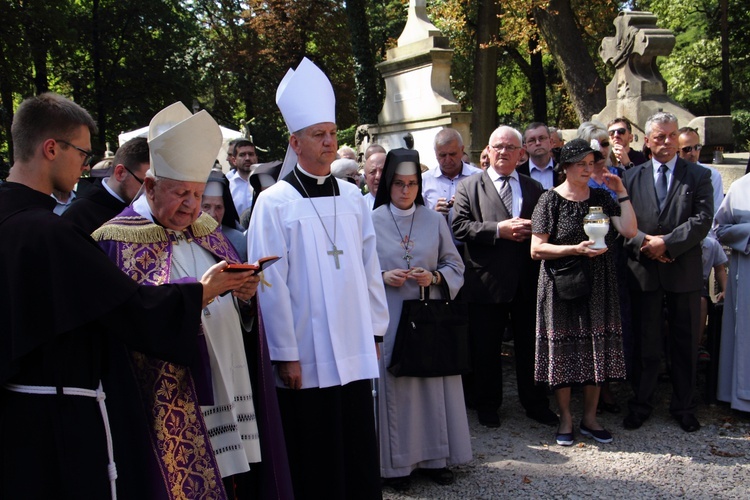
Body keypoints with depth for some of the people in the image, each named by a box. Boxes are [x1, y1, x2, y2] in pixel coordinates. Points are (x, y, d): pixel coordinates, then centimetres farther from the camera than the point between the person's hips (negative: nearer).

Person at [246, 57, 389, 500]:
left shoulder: (352, 197, 8)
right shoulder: (275, 202, -7)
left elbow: (369, 268, 11)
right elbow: (272, 284, -9)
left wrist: (375, 330, 9)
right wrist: (285, 355, -11)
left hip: (355, 352, 4)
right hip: (306, 356, -4)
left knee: (360, 455, 11)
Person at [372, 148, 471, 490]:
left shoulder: (435, 221, 5)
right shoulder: (371, 221, -2)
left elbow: (455, 266, 8)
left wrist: (435, 277, -11)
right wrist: (383, 277, -14)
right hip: (388, 317, -2)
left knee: (433, 383, 6)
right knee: (394, 386, 1)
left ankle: (434, 456, 19)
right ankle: (397, 462, 12)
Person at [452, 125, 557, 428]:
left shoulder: (534, 188, 14)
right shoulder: (469, 187, 3)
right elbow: (460, 227, -9)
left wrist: (533, 229, -8)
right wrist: (499, 229, -18)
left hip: (527, 282, 3)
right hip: (486, 282, -2)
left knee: (530, 346, 11)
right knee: (486, 349, 8)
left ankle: (535, 404, 25)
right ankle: (487, 406, 24)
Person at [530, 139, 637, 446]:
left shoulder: (601, 197, 8)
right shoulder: (550, 200, -4)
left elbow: (629, 231, -4)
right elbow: (536, 250, -10)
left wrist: (621, 192, -4)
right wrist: (576, 250, -20)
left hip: (598, 287, 4)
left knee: (596, 350, 7)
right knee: (563, 351, 2)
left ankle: (589, 418, 21)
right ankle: (566, 419, 16)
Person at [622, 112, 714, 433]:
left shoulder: (698, 175, 4)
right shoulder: (631, 177, 8)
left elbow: (703, 220, -7)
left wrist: (667, 243, -17)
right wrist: (644, 243, -15)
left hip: (684, 271, 0)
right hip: (644, 271, 1)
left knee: (685, 344, 8)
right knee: (645, 343, 8)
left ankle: (683, 407, 21)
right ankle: (640, 404, 20)